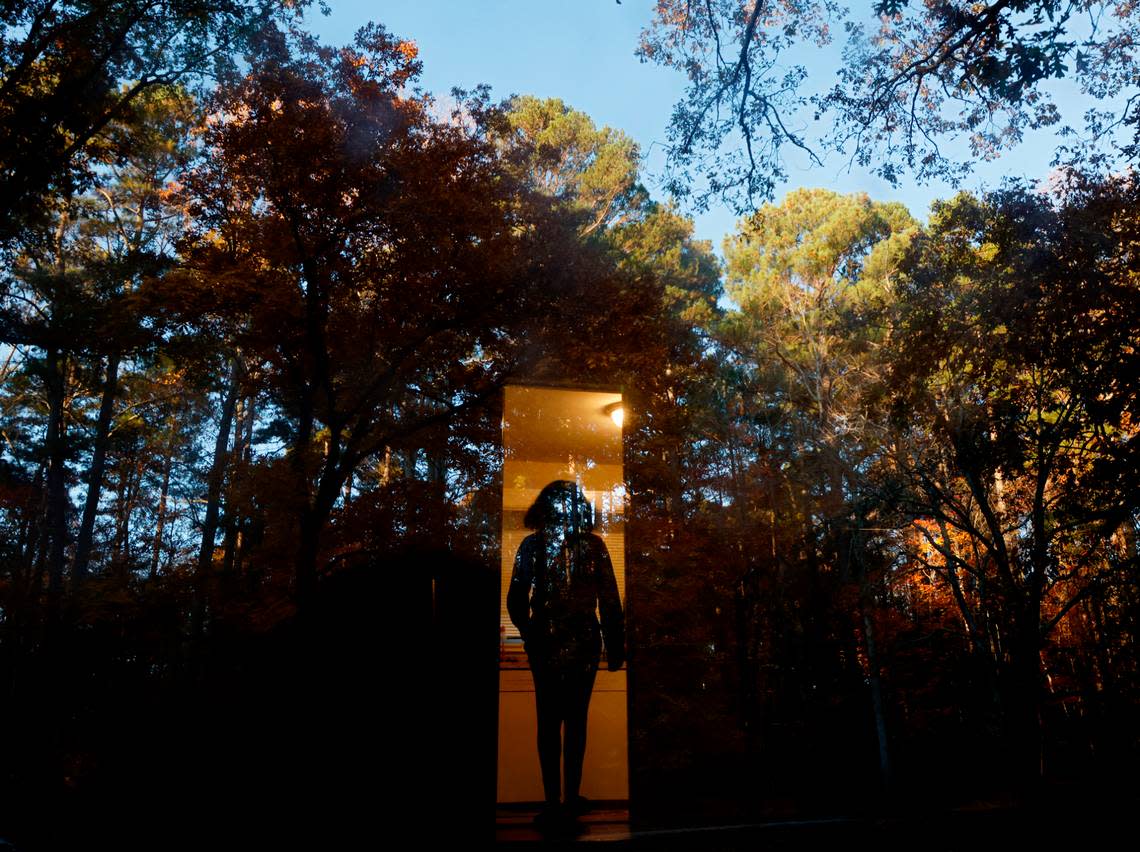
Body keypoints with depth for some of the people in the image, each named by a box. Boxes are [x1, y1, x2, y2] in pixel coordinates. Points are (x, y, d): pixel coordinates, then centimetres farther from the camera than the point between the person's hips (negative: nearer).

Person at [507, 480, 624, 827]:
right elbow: (610, 602, -4)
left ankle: (552, 803, 10)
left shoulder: (532, 545, -4)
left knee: (549, 722, 9)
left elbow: (516, 600, -5)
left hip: (545, 644, 0)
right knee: (576, 720, 11)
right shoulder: (593, 545, -4)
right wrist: (616, 647, 3)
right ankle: (572, 799, 16)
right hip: (584, 643, 0)